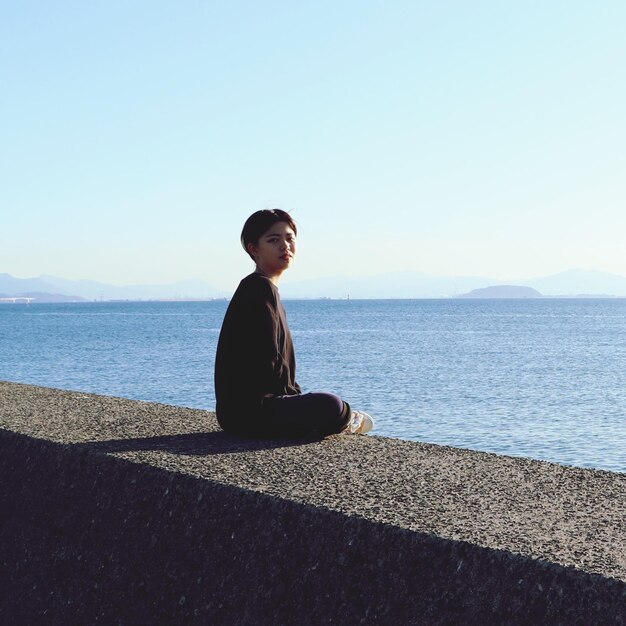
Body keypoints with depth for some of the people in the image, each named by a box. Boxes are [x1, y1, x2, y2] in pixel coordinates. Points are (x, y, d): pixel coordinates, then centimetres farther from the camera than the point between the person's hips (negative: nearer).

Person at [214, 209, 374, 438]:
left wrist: (295, 394, 13)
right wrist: (296, 395, -5)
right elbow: (267, 363, -19)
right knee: (330, 406, -23)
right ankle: (347, 421, 4)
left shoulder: (256, 288, 18)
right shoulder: (261, 290, -14)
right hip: (249, 410, -11)